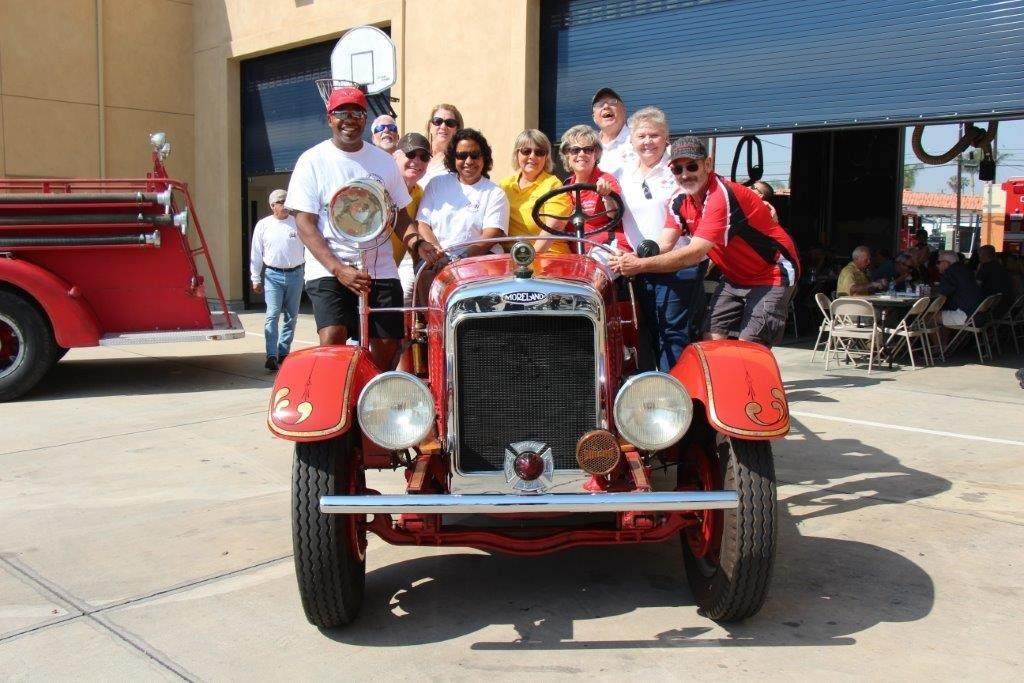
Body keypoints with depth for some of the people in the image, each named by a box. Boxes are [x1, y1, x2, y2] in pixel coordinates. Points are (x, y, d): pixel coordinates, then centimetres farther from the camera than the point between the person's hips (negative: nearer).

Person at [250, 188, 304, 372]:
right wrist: (255, 279, 4)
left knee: (291, 316, 8)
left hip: (295, 274, 2)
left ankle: (283, 352, 19)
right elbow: (256, 254, 6)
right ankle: (271, 356, -11)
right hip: (273, 275, -1)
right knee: (272, 315, -9)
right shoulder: (263, 225, 3)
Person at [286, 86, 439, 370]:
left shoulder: (384, 161, 10)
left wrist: (417, 244, -9)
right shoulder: (312, 161, 0)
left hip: (381, 270, 4)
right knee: (332, 338, -21)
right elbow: (305, 225, -6)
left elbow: (400, 216, 14)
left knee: (387, 344, 1)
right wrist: (339, 269, -18)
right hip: (328, 270, -3)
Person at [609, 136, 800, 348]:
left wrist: (641, 265, -36)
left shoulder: (723, 195, -27)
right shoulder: (681, 201, 0)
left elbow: (694, 253, -34)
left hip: (772, 275, -8)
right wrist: (629, 260, -28)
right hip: (734, 278, 8)